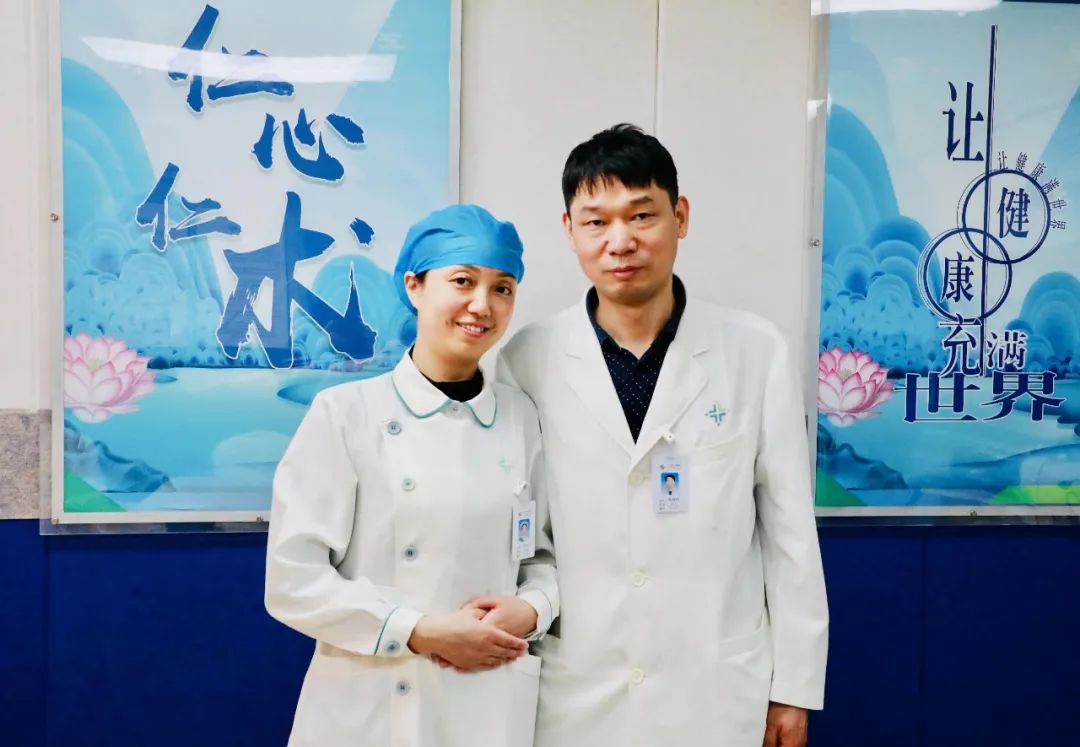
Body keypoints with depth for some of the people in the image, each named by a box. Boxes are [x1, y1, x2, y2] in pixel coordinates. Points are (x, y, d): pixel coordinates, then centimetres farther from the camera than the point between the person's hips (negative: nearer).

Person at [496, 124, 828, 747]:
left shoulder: (757, 352, -5)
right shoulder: (527, 361, -5)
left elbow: (790, 529, 0)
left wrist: (795, 684, 2)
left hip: (717, 692, 0)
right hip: (572, 696, 0)